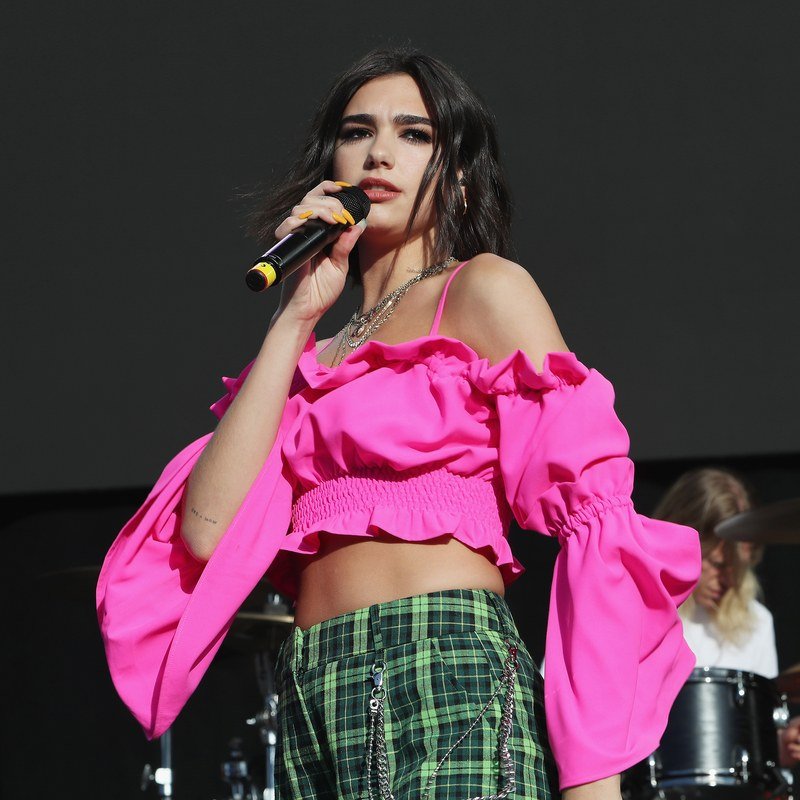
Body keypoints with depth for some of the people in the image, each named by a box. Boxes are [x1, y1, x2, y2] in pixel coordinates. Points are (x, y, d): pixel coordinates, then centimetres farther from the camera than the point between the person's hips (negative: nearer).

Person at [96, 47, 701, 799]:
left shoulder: (485, 291, 5)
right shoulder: (314, 353, 20)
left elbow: (591, 513, -6)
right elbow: (208, 530, 4)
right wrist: (296, 317, 6)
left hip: (447, 684, -5)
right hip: (313, 708, 5)